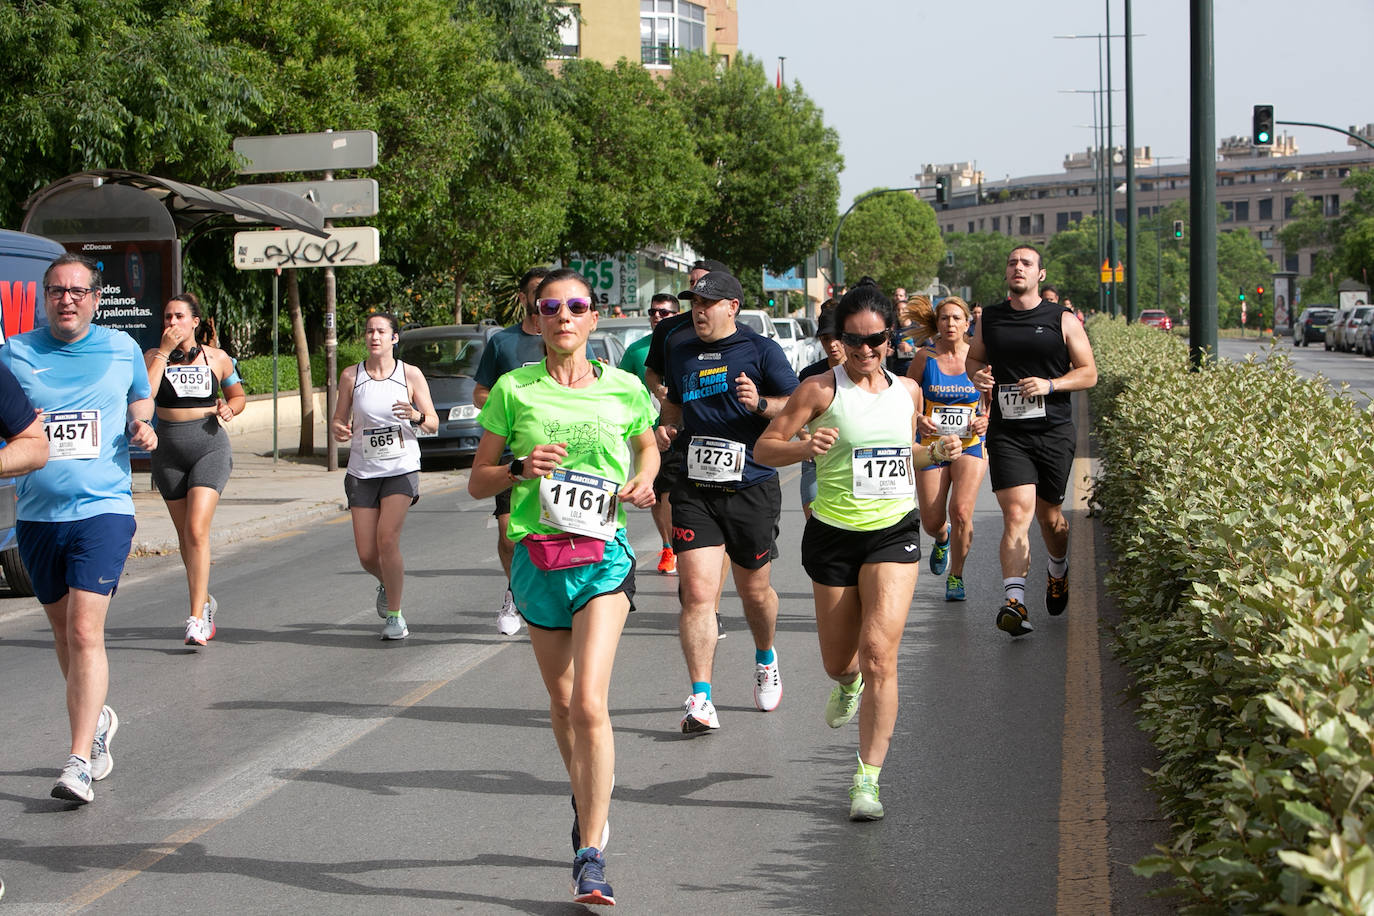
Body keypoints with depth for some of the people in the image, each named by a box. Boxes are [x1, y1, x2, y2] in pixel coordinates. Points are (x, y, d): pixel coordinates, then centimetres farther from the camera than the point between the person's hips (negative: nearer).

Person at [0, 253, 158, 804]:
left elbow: (140, 405, 22)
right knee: (63, 631, 14)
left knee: (85, 632, -14)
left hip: (103, 509, -3)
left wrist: (143, 429, 0)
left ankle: (79, 761, -16)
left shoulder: (122, 350, 6)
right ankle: (96, 720, 39)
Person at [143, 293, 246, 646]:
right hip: (168, 451, 3)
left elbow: (238, 395, 17)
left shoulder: (217, 358, 2)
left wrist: (229, 409, -5)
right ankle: (205, 600, 35)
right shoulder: (153, 357, 1)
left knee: (197, 531, -16)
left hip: (210, 447, -3)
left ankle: (196, 619, -17)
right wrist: (165, 351, -16)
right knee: (185, 535, 12)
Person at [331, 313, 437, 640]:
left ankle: (395, 614, -4)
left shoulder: (410, 375, -1)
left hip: (401, 469, -2)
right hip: (362, 472, 2)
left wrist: (417, 416, -21)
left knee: (387, 539, -19)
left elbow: (433, 424, 1)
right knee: (366, 554, -1)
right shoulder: (350, 376, 3)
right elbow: (339, 419, 9)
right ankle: (387, 584, 35)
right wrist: (339, 430, -14)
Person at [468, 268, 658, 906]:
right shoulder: (514, 389, 2)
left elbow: (648, 445, 24)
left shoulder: (624, 389, 3)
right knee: (561, 702, 15)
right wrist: (522, 469, -13)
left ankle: (590, 859, -14)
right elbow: (478, 481, 6)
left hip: (602, 557, -2)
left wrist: (643, 481, 3)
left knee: (589, 704, -16)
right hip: (537, 559, 2)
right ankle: (589, 798, 44)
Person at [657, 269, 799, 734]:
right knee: (697, 592, -11)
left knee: (754, 591, 12)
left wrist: (761, 403, -21)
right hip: (694, 489, 2)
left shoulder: (761, 349, -2)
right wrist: (665, 429, 8)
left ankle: (766, 659, 43)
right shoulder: (680, 350, 12)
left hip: (752, 488, -2)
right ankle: (701, 701, -11)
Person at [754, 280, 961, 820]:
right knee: (839, 661, 11)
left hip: (894, 532, 1)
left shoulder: (907, 391, 6)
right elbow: (763, 448, -6)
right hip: (834, 534, -1)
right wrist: (803, 448, -26)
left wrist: (936, 453, 2)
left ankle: (867, 778, -7)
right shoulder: (821, 389, -7)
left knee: (879, 651, -14)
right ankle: (849, 684, 51)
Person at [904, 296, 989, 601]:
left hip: (969, 445, -1)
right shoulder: (925, 357, -3)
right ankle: (942, 540, 43)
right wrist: (918, 419, -15)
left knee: (960, 510, -19)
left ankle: (956, 576, 3)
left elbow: (992, 400, 10)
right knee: (932, 522, 2)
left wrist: (985, 419, -10)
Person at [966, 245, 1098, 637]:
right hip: (1006, 432, 0)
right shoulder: (989, 319, 8)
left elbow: (1088, 373, 4)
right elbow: (972, 357, 24)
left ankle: (1058, 571, 43)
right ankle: (1014, 600, -23)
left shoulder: (1062, 320, 2)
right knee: (1017, 513, -15)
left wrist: (1050, 385, -13)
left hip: (1053, 432, 0)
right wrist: (977, 374, 0)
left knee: (1048, 514, 12)